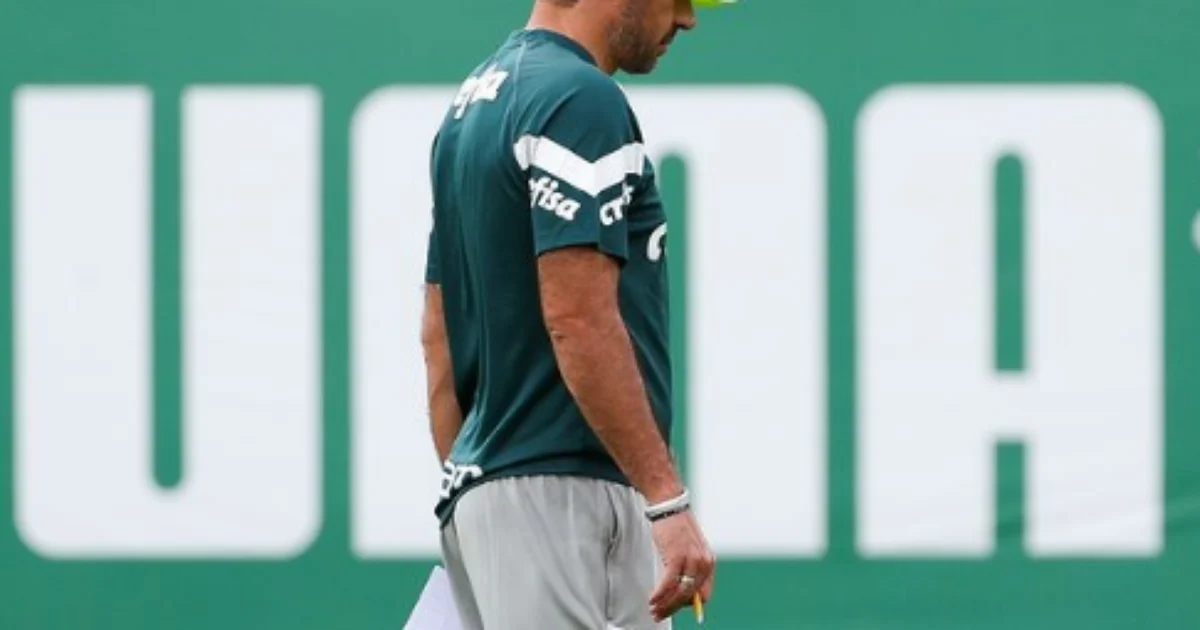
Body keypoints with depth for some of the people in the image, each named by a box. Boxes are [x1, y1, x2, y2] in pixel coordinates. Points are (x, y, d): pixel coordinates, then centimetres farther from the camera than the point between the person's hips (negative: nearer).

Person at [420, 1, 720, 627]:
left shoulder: (476, 99, 16)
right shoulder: (580, 99, -14)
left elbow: (438, 332, 19)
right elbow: (579, 322, -21)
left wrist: (462, 496, 22)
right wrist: (668, 500, -20)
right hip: (566, 496, -10)